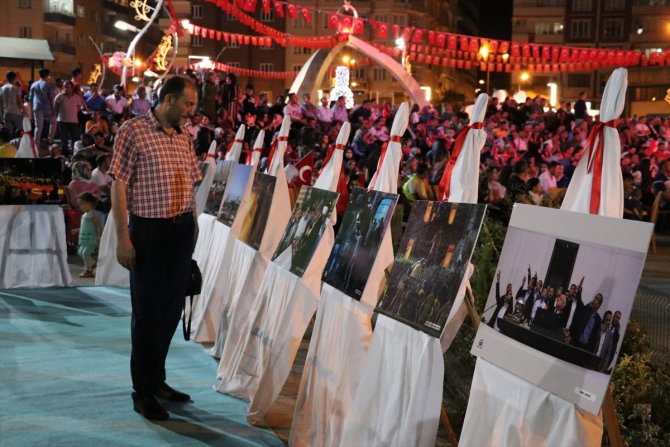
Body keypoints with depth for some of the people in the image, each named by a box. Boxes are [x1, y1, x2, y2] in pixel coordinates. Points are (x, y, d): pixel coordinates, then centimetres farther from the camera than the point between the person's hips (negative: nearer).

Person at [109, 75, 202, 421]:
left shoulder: (183, 137, 11)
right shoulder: (133, 130, -8)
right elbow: (119, 185, -10)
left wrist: (194, 226, 12)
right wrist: (123, 238, -14)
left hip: (182, 230, 6)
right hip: (149, 230, -6)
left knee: (171, 308, 13)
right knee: (147, 311, 3)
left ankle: (156, 379, 29)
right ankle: (143, 392, 15)